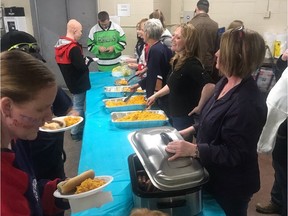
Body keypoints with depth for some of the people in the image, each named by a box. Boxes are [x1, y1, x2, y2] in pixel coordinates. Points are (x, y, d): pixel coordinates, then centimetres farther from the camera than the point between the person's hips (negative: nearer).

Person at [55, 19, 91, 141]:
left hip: (70, 81, 9)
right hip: (78, 83, -9)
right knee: (79, 107, 3)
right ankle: (76, 133, 15)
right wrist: (87, 62, -7)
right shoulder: (74, 48, -26)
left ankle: (77, 129, 35)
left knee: (76, 105, 21)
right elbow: (81, 67, -28)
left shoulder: (60, 44, 4)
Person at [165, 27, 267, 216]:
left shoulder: (248, 103, -32)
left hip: (230, 186, -8)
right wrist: (192, 129, 6)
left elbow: (234, 154, -29)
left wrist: (193, 150, -35)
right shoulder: (226, 83, -2)